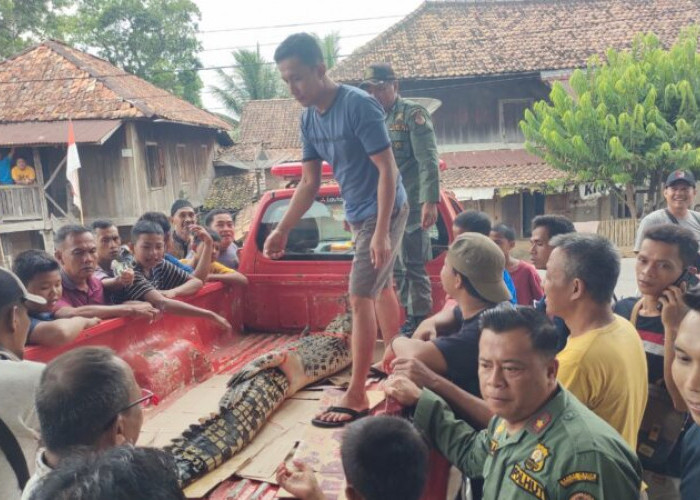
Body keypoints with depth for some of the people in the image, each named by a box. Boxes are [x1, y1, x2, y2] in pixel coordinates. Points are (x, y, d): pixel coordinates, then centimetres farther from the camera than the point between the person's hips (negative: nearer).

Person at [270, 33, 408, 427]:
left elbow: (387, 169, -22)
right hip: (359, 214, 8)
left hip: (382, 213, -8)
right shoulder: (309, 118, 3)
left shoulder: (359, 105, -21)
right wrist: (283, 230, 2)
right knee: (381, 288, 18)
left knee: (361, 298, -9)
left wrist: (381, 232, -27)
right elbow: (309, 183, 8)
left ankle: (356, 397, -1)